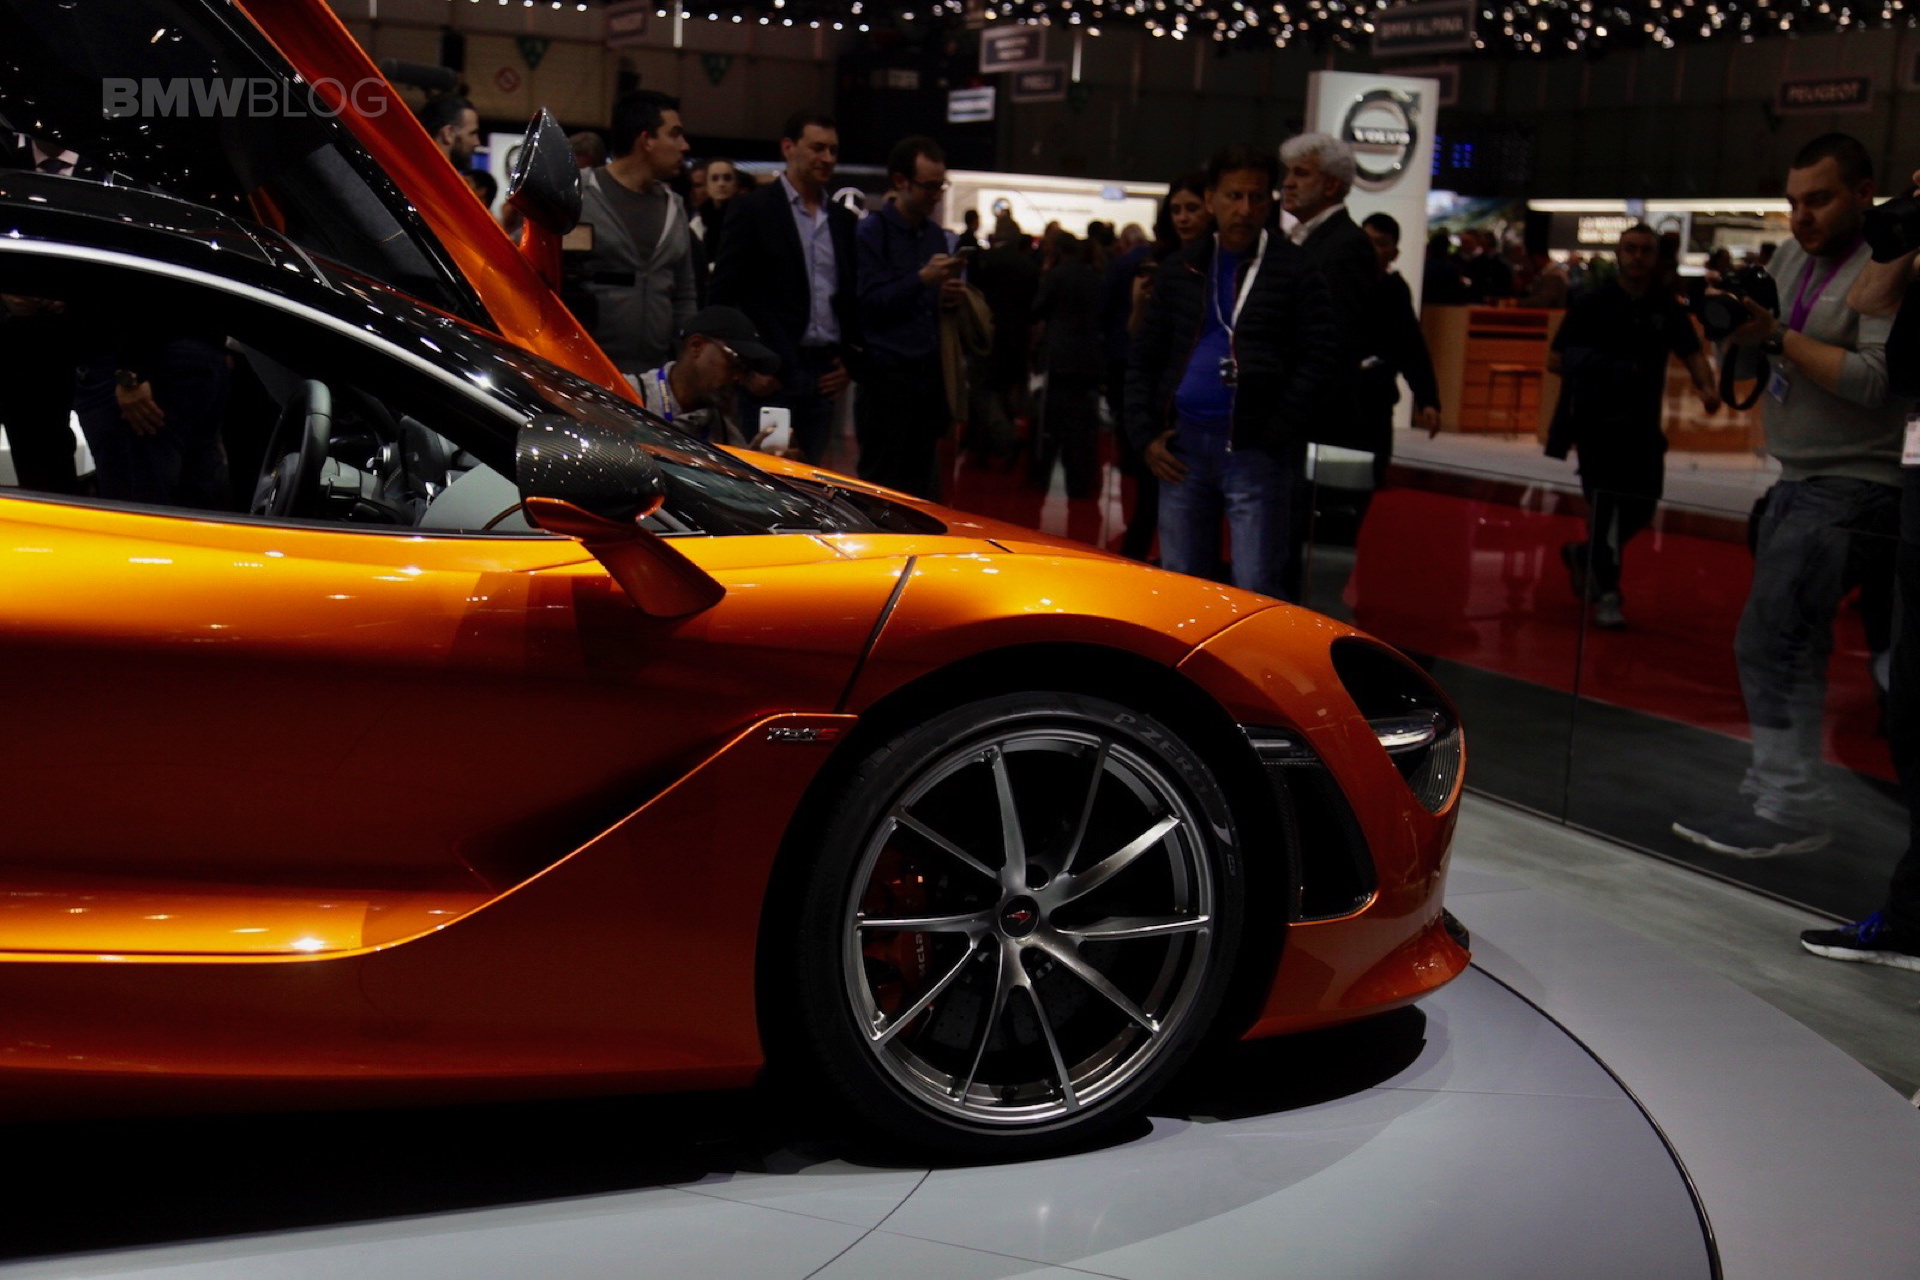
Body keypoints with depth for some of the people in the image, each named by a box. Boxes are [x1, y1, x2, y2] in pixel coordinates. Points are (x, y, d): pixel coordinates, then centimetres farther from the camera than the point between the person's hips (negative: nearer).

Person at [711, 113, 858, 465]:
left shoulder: (844, 220, 15)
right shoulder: (752, 209, -1)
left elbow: (854, 296, 20)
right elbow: (724, 293, -3)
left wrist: (849, 360, 9)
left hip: (824, 375, 5)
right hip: (771, 372, -5)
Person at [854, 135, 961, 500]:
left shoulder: (936, 236, 17)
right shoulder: (871, 233, -4)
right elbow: (868, 302, -12)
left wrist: (948, 297, 3)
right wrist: (922, 279, -17)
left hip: (929, 374, 6)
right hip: (888, 377, -6)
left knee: (922, 484, 8)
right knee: (882, 487, -4)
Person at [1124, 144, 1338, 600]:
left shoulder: (1295, 268, 0)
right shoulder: (1181, 269, 13)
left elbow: (1318, 358, -6)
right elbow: (1144, 358, 15)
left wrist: (1272, 435, -13)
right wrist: (1145, 435, 4)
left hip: (1254, 451, -5)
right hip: (1184, 444, 5)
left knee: (1257, 590, -5)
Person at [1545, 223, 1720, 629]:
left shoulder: (1667, 309, 8)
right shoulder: (1593, 305, -3)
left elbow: (1691, 352, 6)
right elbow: (1556, 360, -2)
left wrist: (1706, 386, -15)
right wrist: (1602, 370, -20)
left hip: (1643, 426, 5)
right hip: (1598, 423, -4)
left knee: (1641, 508, 9)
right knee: (1606, 505, -6)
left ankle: (1585, 555, 34)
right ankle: (1605, 594, 1)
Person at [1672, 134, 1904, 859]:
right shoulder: (1793, 257, 13)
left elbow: (1877, 381, -24)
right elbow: (1750, 351, 18)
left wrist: (1778, 335, -24)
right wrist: (1732, 317, -2)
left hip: (1850, 486, -9)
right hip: (1802, 478, 9)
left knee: (1771, 643, -16)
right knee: (1792, 646, 14)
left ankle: (1789, 808, -12)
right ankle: (1776, 788, 24)